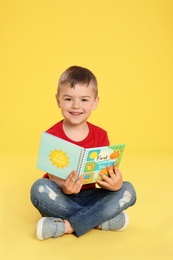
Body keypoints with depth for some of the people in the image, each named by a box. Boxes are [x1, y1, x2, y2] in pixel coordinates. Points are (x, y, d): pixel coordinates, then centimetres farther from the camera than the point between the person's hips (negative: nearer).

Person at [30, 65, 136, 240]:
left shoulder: (101, 135, -2)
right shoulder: (52, 136, -11)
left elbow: (106, 172, -7)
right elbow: (53, 176, -16)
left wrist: (115, 183, -32)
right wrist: (64, 187, -40)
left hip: (87, 196, 3)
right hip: (61, 198, -2)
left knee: (127, 190, -18)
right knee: (40, 188, -33)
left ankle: (66, 226, -24)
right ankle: (103, 221, -23)